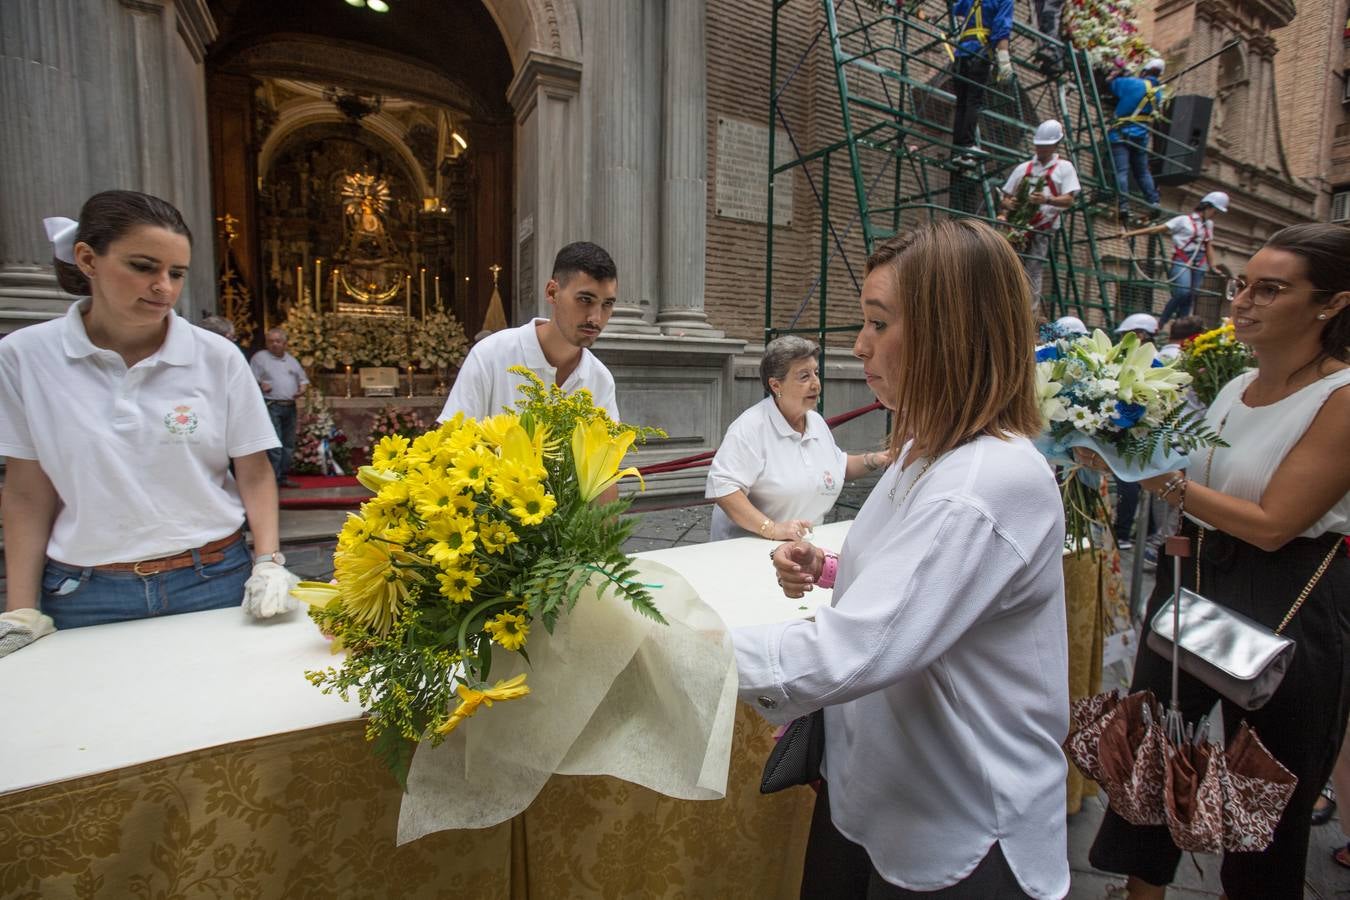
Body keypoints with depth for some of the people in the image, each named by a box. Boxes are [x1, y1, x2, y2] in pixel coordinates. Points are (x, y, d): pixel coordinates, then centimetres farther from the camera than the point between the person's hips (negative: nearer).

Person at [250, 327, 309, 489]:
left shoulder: (292, 360, 19)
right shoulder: (260, 357, 3)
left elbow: (303, 379, 22)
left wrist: (303, 388, 2)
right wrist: (260, 384, -20)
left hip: (290, 407, 6)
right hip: (271, 407, -6)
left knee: (288, 445, 8)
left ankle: (283, 477, 17)